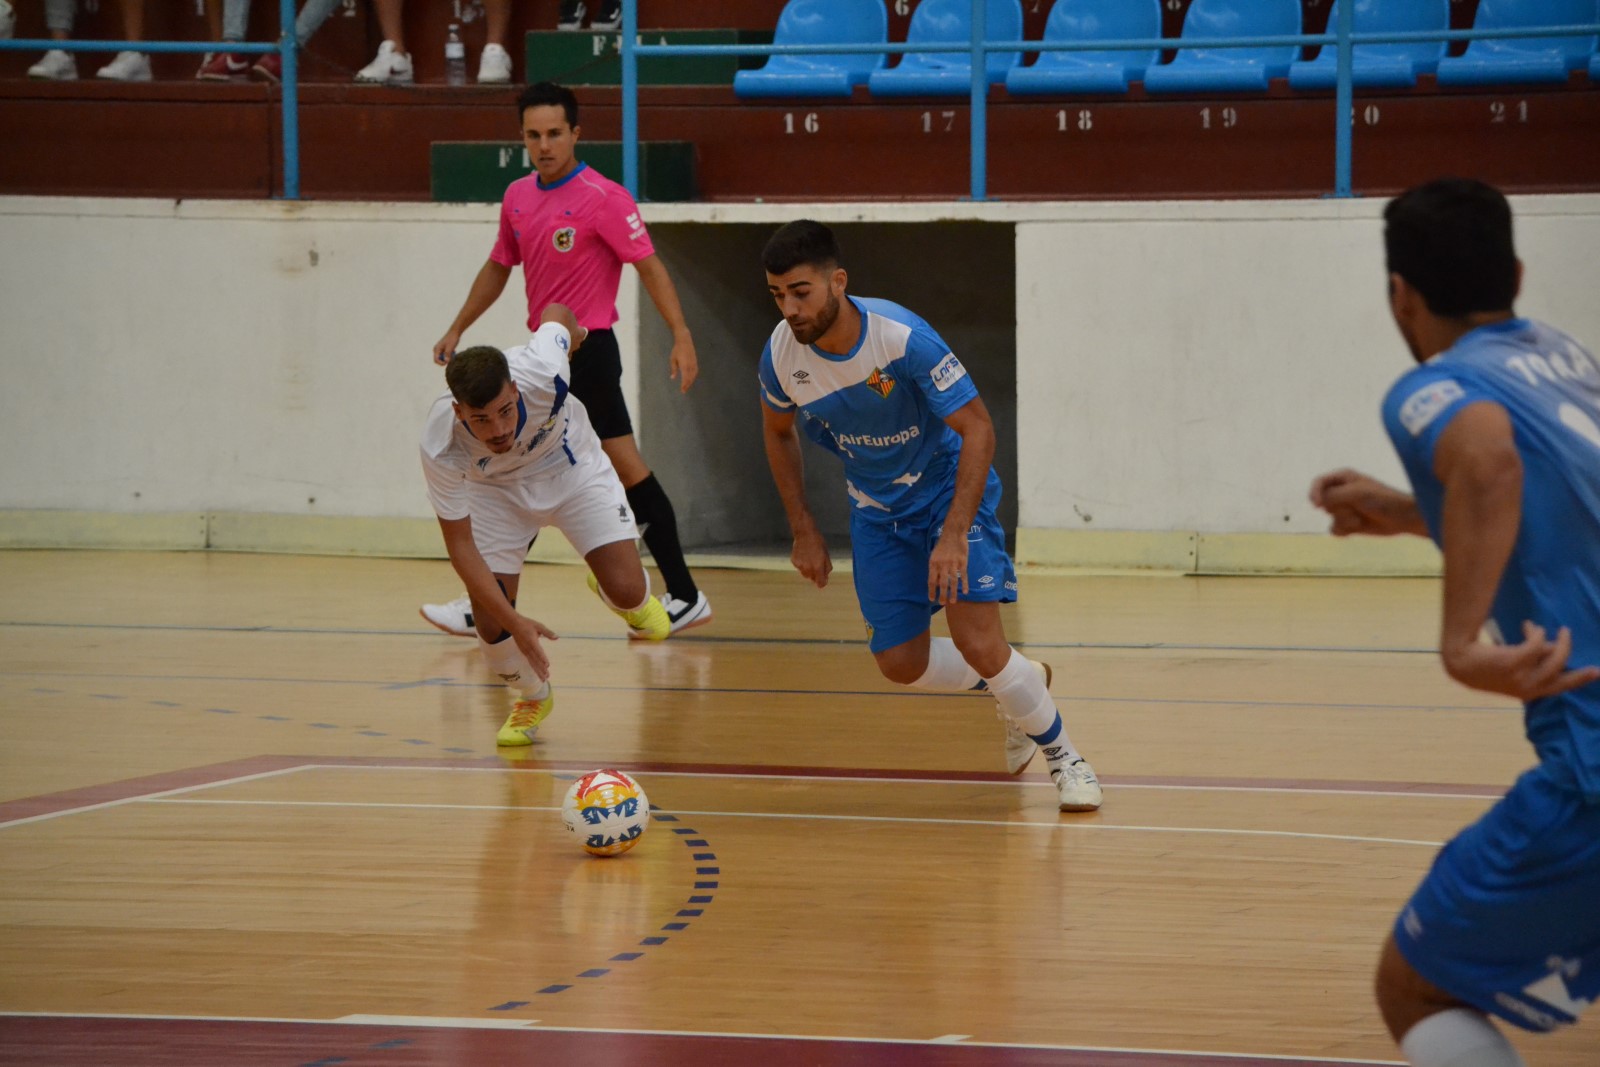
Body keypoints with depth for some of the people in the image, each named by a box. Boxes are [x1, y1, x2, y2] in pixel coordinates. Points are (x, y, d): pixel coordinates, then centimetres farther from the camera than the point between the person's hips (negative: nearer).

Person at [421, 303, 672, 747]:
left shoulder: (542, 373, -39)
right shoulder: (441, 448, -36)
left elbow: (557, 313, -14)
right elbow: (460, 544, -26)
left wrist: (572, 330, 12)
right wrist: (515, 623, -34)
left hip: (572, 468, 0)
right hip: (495, 491, 0)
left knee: (627, 591, -15)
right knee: (490, 619, -13)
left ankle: (623, 599, 26)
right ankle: (532, 697, 21)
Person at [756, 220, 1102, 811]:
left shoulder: (903, 338, -31)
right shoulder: (781, 354, -16)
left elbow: (977, 428, -27)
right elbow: (778, 431, 7)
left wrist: (954, 535, -34)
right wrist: (804, 532, 5)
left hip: (948, 487, -5)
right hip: (876, 510, 5)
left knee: (978, 645, -19)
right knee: (901, 665, 2)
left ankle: (1064, 757, 5)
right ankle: (1020, 683, 31)